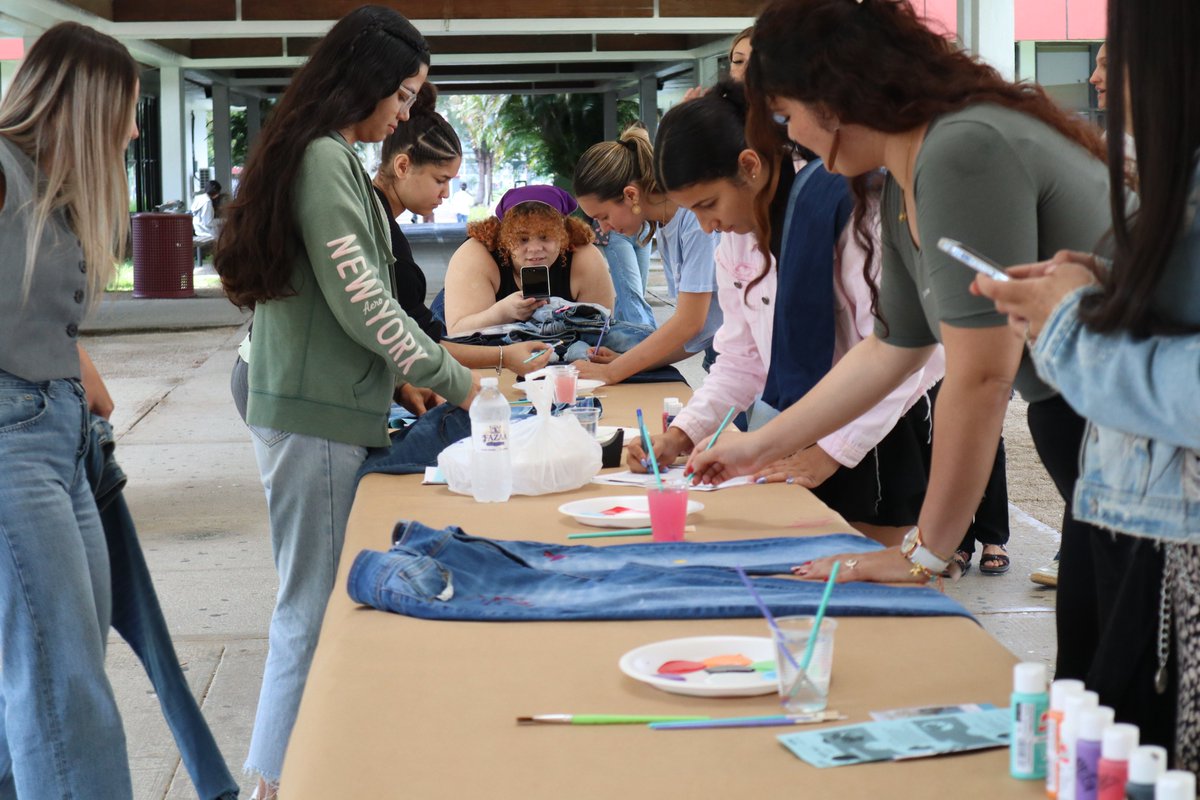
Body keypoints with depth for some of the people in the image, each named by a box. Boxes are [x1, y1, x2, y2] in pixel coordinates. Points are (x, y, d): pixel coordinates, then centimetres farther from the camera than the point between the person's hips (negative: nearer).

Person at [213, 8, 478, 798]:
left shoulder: (320, 155, 14)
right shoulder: (325, 159, -16)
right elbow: (362, 302, -18)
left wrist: (404, 373, 17)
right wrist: (451, 379, -7)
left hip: (319, 410, 10)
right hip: (317, 421, -10)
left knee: (316, 606, 13)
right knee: (314, 612, -4)